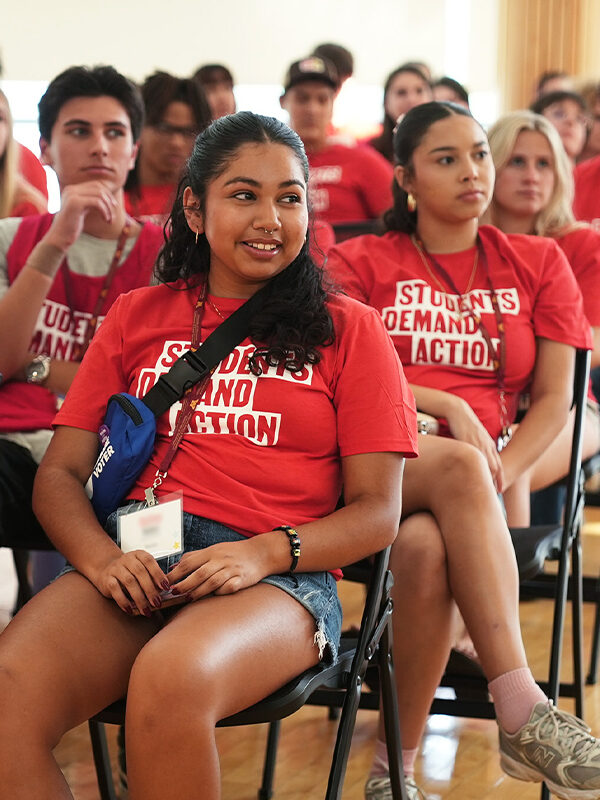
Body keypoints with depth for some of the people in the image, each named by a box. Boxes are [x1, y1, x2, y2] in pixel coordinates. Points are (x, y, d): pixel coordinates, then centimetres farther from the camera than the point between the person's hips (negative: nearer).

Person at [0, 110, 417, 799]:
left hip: (282, 578, -2)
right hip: (135, 561, 2)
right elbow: (60, 472, 16)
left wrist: (264, 552, -11)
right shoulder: (137, 316, 22)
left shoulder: (347, 328, 15)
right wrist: (99, 555, -7)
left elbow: (377, 511, 8)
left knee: (170, 679, -38)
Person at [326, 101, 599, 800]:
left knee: (426, 547, -37)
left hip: (480, 468, 1)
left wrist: (499, 477, -9)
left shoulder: (538, 264, 19)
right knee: (459, 468, -38)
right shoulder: (360, 262, 17)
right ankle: (525, 716, -46)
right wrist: (443, 404, -13)